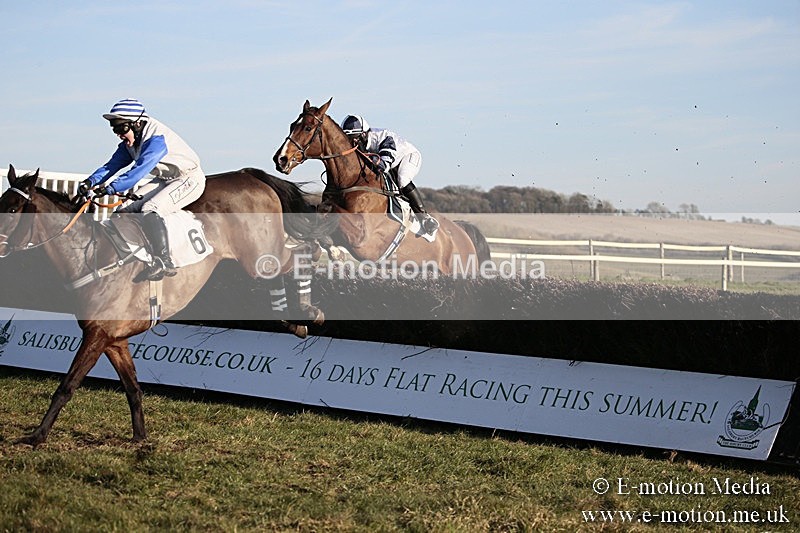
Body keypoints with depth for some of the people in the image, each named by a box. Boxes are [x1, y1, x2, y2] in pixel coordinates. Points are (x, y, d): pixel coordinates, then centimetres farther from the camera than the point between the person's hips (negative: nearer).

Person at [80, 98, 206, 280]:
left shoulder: (156, 139, -28)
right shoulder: (130, 143, 1)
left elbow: (140, 170, -38)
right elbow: (112, 165, -3)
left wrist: (111, 187, -45)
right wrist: (91, 181, -20)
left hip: (189, 179, -10)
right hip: (164, 180, 10)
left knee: (149, 210, -28)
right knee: (126, 209, -1)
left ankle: (164, 262, -25)